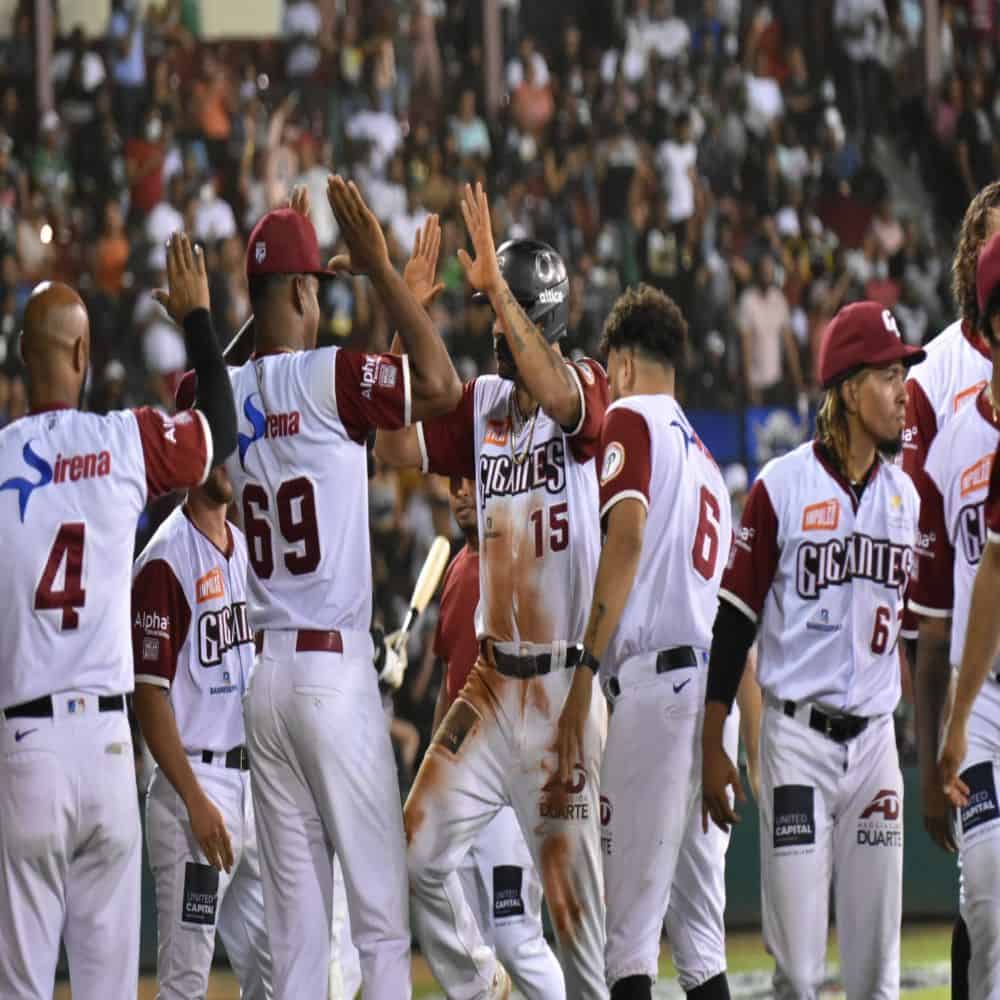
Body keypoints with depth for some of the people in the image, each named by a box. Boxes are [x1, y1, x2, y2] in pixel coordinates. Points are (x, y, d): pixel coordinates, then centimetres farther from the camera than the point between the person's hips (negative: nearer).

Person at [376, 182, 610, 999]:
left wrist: (495, 286, -38)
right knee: (420, 849, 0)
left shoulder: (587, 389, -7)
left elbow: (559, 396, -31)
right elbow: (398, 448, -1)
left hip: (566, 684, -6)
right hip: (493, 679, 6)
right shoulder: (481, 404, 10)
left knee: (573, 882, -1)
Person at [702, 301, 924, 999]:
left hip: (876, 737, 5)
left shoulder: (906, 495, 10)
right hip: (797, 734, -5)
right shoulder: (782, 488, -6)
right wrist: (712, 747, -6)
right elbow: (733, 621, -3)